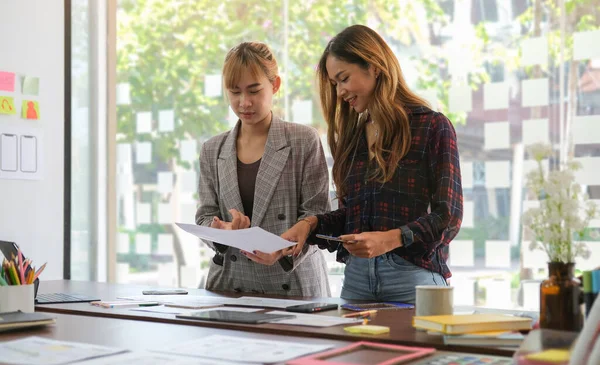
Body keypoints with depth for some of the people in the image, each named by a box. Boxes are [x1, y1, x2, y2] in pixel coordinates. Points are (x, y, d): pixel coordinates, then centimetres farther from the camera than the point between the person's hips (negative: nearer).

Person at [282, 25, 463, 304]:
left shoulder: (432, 127, -4)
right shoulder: (353, 135, 14)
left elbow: (447, 218, -9)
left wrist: (390, 239, -23)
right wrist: (311, 224, -1)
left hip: (412, 277, -5)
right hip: (355, 278, 5)